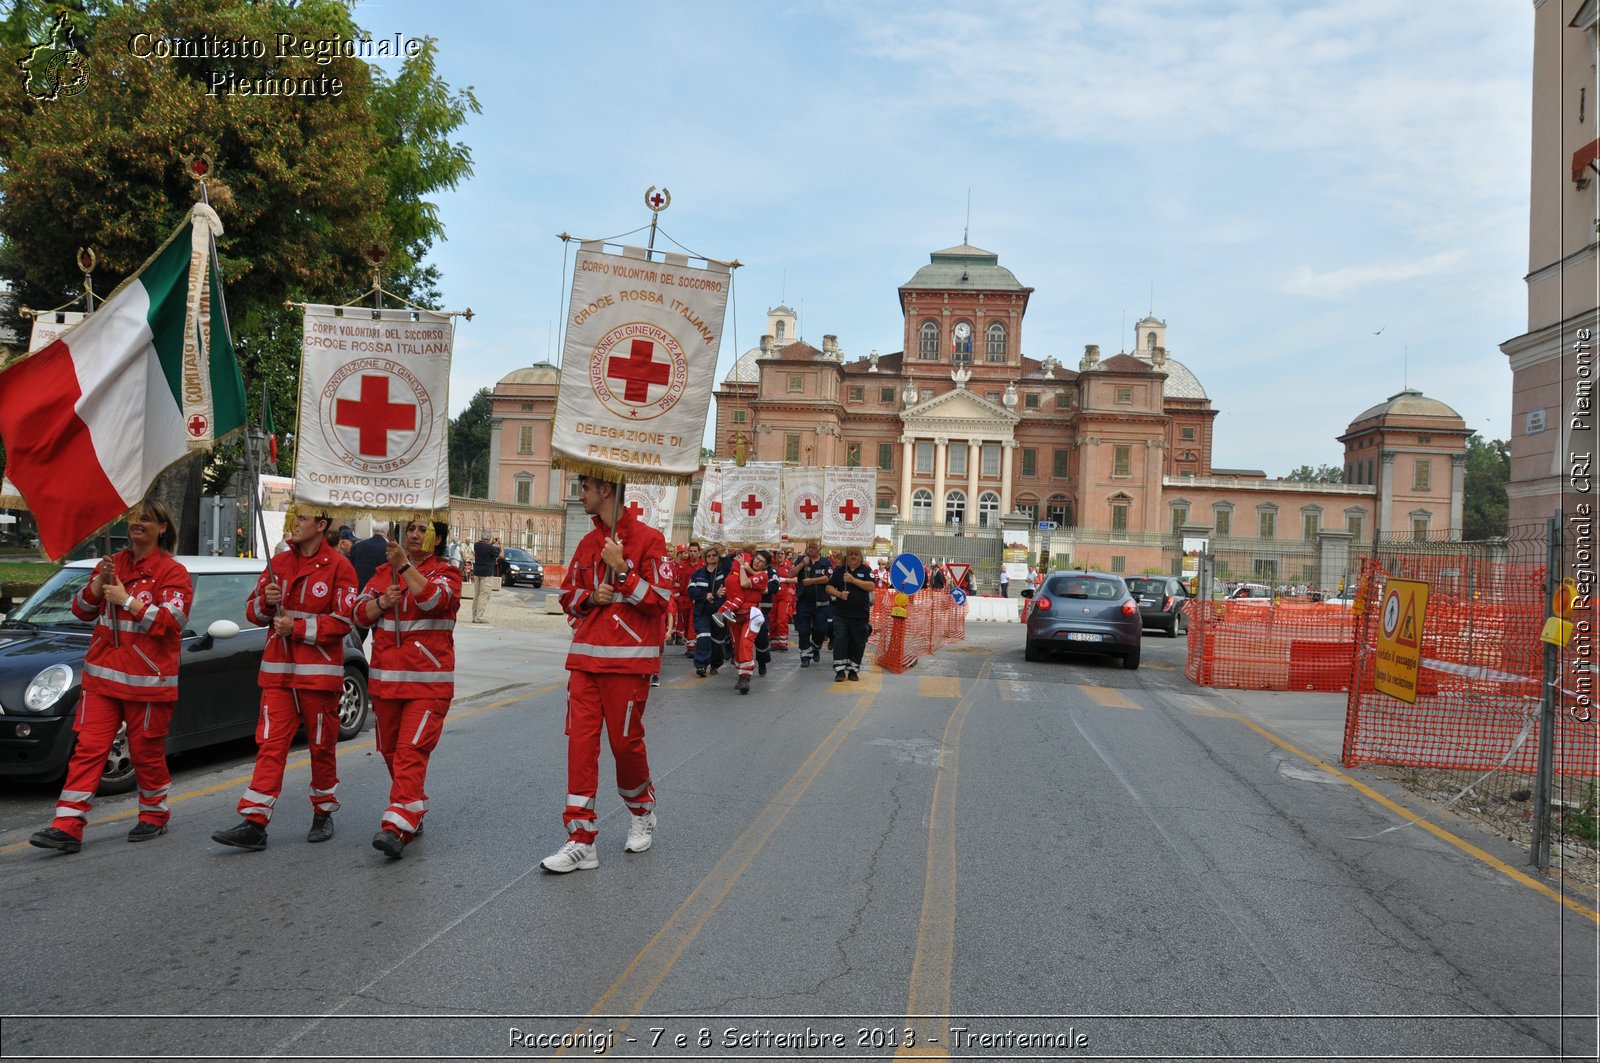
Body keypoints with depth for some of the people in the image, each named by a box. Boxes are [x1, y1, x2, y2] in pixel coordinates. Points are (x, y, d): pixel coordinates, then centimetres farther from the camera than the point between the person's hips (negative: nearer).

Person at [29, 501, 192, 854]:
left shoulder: (173, 572, -5)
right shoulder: (112, 563, 14)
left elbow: (170, 620, -16)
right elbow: (82, 610, 13)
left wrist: (126, 600, -16)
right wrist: (99, 584, -5)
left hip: (147, 679, -5)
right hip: (102, 676, 5)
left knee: (146, 751, 5)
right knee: (88, 748, -1)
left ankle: (154, 816, 23)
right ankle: (68, 826, -2)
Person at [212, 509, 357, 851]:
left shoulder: (338, 566, -6)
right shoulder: (279, 562, 11)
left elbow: (342, 622, -11)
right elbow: (253, 611, 13)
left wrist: (297, 627, -16)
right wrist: (266, 601, -8)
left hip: (319, 672, -4)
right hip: (278, 671, 4)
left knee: (321, 746, 8)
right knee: (270, 745, -1)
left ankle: (323, 814, 24)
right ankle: (255, 824, -1)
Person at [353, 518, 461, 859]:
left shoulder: (445, 572, -1)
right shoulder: (384, 571, 15)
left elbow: (434, 599, -22)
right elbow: (358, 612, 9)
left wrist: (405, 566, -28)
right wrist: (380, 603, -10)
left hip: (428, 682, -6)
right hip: (385, 679, 6)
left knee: (412, 752, -14)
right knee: (391, 751, 13)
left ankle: (397, 827, -19)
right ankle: (414, 814, 29)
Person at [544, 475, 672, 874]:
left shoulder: (648, 538, -6)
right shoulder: (588, 542, 13)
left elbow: (659, 600, -11)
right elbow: (568, 594, 19)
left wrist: (621, 569, -17)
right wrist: (591, 597, -2)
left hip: (628, 660, -5)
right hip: (586, 657, 5)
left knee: (626, 740, 4)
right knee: (580, 741, -1)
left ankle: (642, 813, 33)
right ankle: (581, 840, 3)